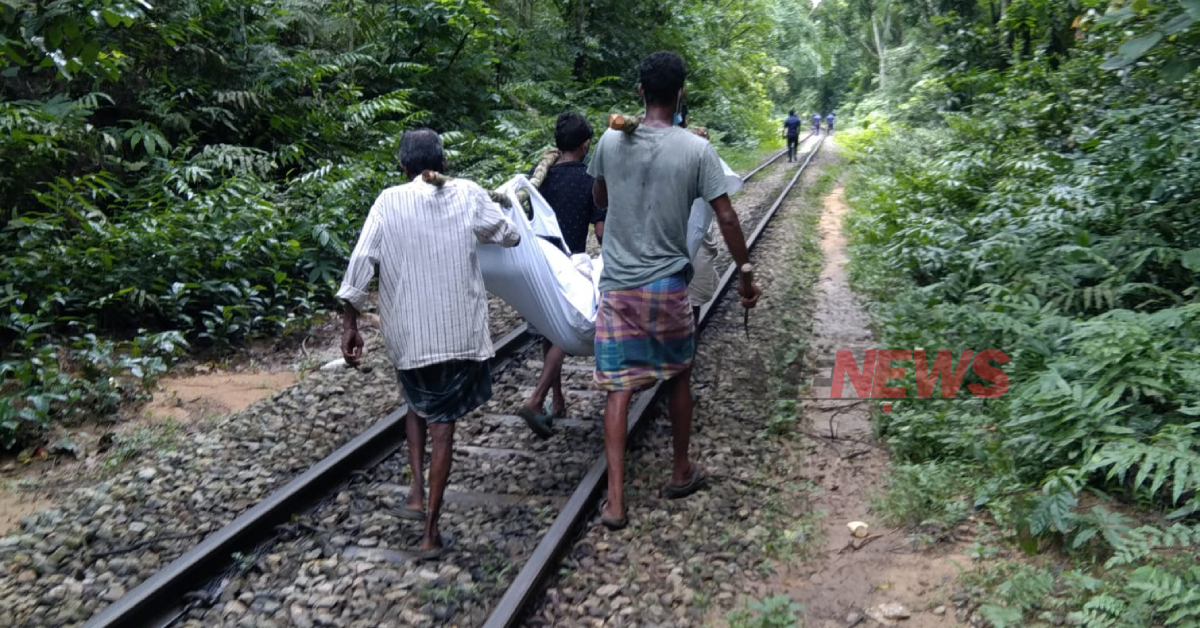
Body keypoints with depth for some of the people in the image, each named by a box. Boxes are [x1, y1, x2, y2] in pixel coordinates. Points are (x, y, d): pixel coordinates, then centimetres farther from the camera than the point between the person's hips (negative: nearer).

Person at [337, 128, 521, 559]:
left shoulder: (389, 202, -2)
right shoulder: (467, 194, 0)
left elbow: (360, 262, -9)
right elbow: (510, 236, 11)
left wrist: (350, 322, -3)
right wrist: (482, 228, 33)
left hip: (407, 332, 1)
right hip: (458, 330, -1)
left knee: (418, 405, 28)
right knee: (442, 421, 7)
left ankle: (417, 490, 14)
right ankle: (431, 532, 7)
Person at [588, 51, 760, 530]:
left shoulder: (611, 141, -1)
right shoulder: (696, 149, -9)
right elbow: (726, 218, -7)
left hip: (617, 285, 1)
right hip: (668, 284, -1)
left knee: (618, 387, 5)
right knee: (677, 378, 19)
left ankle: (615, 500, 1)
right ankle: (681, 473, 33)